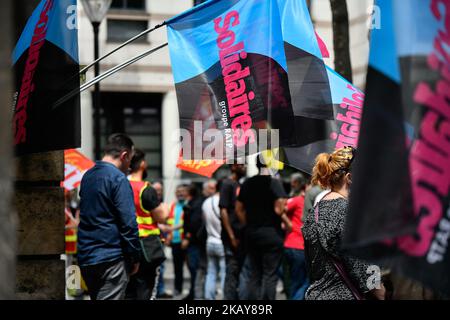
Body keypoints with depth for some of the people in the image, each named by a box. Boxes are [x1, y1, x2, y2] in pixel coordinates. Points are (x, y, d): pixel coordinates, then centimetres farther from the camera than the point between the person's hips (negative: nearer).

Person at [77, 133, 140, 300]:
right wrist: (135, 257, -8)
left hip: (85, 256, 8)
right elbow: (128, 222, -16)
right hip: (111, 258, -8)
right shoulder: (118, 178, -12)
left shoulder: (87, 176, 14)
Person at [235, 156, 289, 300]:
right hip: (271, 233, -6)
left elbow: (239, 209, 13)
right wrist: (287, 222, -2)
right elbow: (278, 209, -18)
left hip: (251, 234, 6)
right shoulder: (274, 183, -10)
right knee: (270, 275, -2)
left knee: (255, 275, 12)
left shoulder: (247, 184, 9)